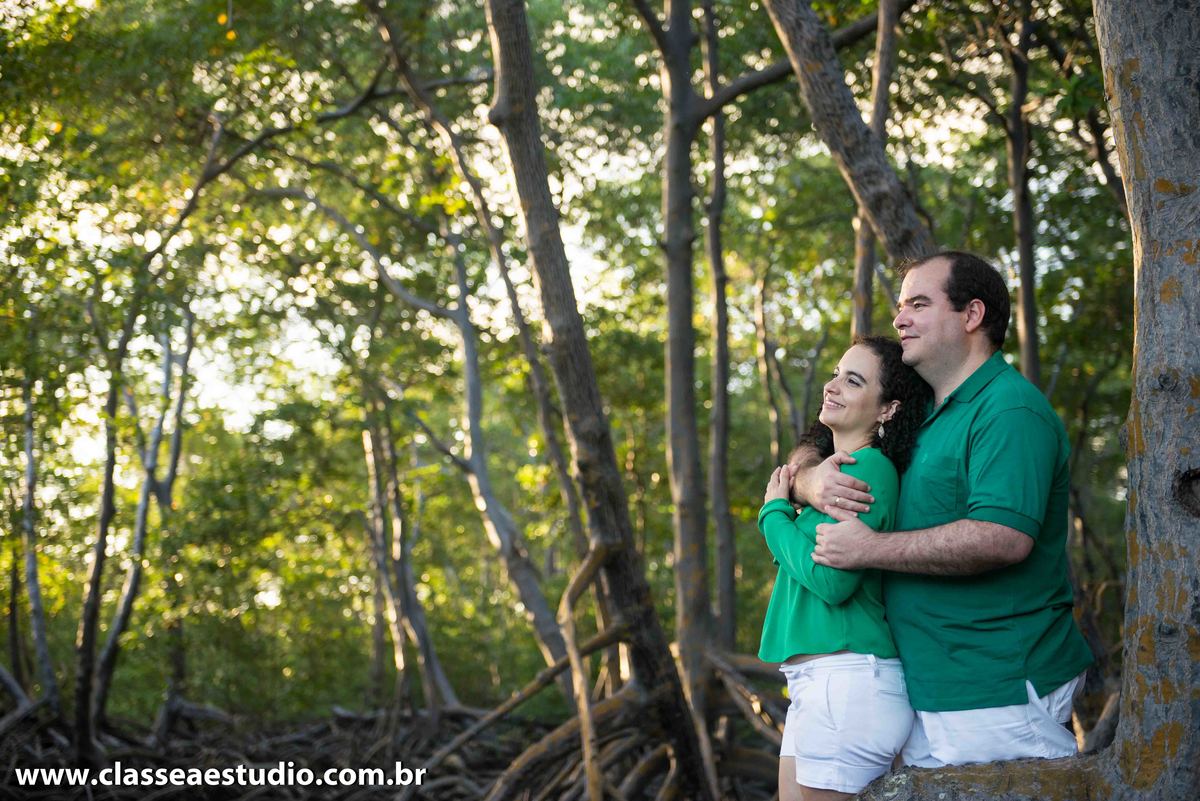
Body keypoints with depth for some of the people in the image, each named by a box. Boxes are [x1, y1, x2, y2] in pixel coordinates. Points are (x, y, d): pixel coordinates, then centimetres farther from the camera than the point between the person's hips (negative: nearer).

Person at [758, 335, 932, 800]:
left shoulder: (869, 468, -12)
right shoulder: (838, 469, 18)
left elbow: (830, 578, -20)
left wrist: (775, 513, -5)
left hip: (850, 682, -10)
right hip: (816, 685, 10)